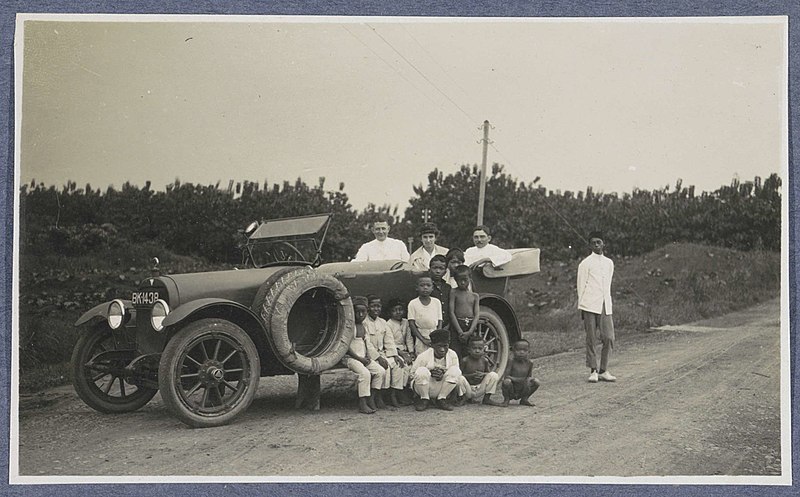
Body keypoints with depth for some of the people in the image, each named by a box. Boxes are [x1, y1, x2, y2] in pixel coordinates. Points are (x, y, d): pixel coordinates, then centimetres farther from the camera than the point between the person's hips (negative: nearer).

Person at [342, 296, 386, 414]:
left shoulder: (364, 326, 15)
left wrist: (368, 356, 2)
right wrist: (359, 358, -17)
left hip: (364, 358, 7)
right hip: (350, 357, -7)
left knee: (381, 371, -11)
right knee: (365, 373, -30)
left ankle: (371, 399, -5)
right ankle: (362, 405, -26)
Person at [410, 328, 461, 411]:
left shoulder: (452, 355, -7)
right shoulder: (423, 357, -17)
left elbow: (454, 375, 0)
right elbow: (412, 375, -11)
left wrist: (443, 375, -22)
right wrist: (430, 373, -25)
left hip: (442, 388, 3)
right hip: (424, 386, -3)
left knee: (455, 370, -19)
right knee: (422, 371, -33)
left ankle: (441, 399, -6)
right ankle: (424, 399, -7)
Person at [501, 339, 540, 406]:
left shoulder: (529, 363, -4)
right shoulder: (511, 361, -15)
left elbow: (530, 376, 5)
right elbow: (506, 376, -19)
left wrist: (529, 379, -20)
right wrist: (516, 379, -35)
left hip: (522, 391, 4)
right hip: (511, 392, -4)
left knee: (536, 382, -13)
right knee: (506, 381, -34)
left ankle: (524, 399, 7)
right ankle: (506, 400, -4)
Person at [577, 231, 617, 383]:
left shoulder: (609, 263, 15)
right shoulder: (585, 263, 0)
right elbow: (581, 287, 1)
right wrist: (581, 308, -2)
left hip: (605, 306, 5)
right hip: (590, 305, -4)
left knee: (608, 338, 0)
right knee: (591, 339, -2)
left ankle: (603, 371, 10)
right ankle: (593, 371, 5)